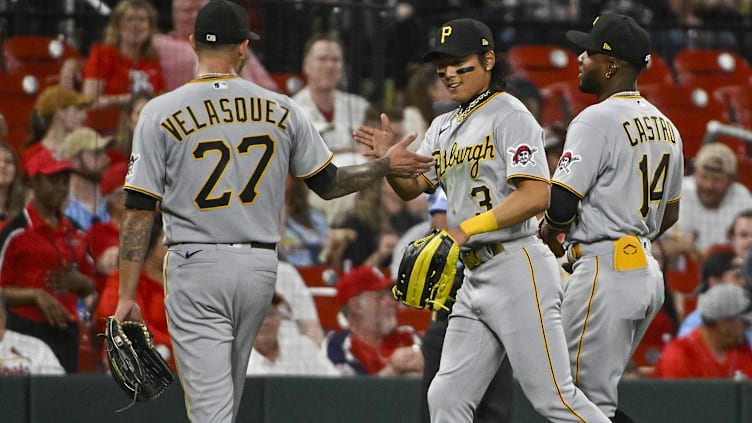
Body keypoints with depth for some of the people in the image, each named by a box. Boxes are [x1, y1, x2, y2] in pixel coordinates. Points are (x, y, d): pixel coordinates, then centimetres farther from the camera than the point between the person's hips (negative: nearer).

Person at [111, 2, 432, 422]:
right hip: (260, 268, 4)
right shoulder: (281, 109, 2)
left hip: (195, 267, -4)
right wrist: (386, 165, 26)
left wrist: (127, 295, -5)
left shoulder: (161, 113, -5)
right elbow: (328, 183, 9)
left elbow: (139, 211, -7)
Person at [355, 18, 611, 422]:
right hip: (473, 277, 9)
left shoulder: (510, 116, -8)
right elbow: (411, 187, 13)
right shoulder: (444, 127, 18)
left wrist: (466, 229, -24)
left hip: (517, 269, -9)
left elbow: (536, 196, -18)